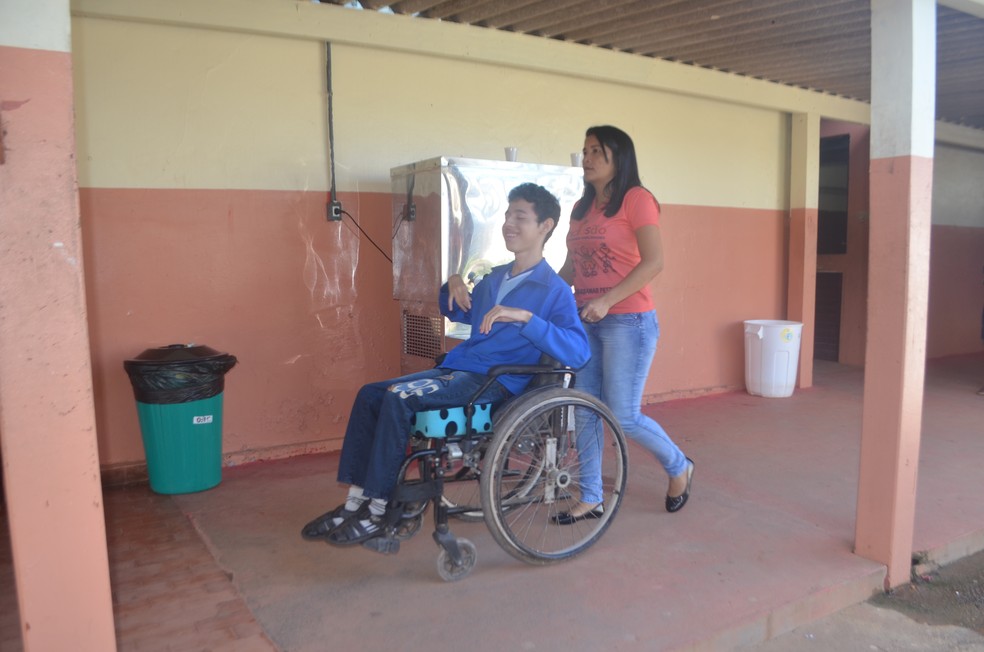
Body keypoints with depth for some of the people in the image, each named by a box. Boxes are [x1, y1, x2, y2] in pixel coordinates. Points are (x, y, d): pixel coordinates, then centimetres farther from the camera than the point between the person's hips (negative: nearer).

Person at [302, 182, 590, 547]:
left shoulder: (554, 291, -8)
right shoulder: (496, 277, 17)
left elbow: (579, 353, -22)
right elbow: (459, 314, 33)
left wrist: (526, 317, -30)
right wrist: (453, 285, 10)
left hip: (496, 382, -8)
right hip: (457, 369, 8)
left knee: (398, 399, -25)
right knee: (370, 394, -3)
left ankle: (377, 513, -14)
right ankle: (355, 504, 0)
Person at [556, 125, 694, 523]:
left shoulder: (636, 199, -7)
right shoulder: (581, 208, 14)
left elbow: (653, 262, -16)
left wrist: (607, 300, -24)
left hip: (627, 321, -7)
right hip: (586, 323, 7)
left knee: (624, 418, -3)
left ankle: (679, 467, 25)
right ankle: (590, 498, 21)